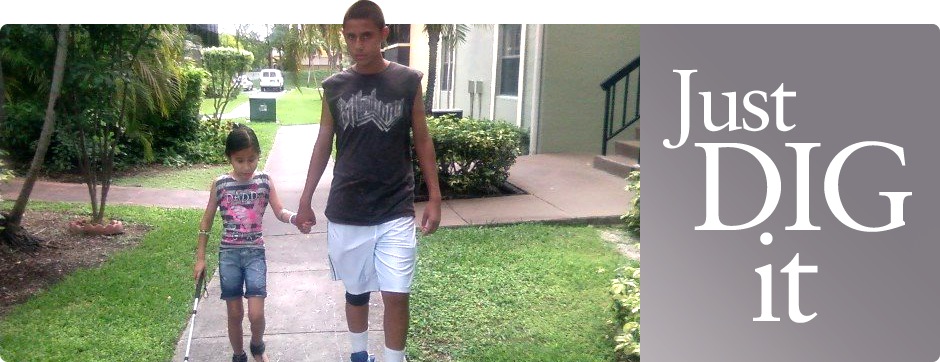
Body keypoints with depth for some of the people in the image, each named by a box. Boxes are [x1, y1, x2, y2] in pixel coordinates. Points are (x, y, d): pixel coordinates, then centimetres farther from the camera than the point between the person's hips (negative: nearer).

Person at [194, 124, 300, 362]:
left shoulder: (264, 181, -4)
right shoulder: (220, 185, -3)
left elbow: (280, 212, -7)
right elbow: (206, 221, 4)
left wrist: (296, 217, -30)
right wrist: (200, 258, 5)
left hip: (255, 253, -1)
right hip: (229, 254, 1)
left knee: (256, 314, -7)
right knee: (235, 314, 8)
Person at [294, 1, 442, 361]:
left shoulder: (408, 81, -2)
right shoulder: (334, 86, 2)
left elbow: (422, 141, 3)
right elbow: (323, 144, 9)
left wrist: (434, 198, 0)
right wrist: (305, 200, 9)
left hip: (396, 212, -1)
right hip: (345, 213, 2)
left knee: (396, 295, -3)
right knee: (356, 291, 14)